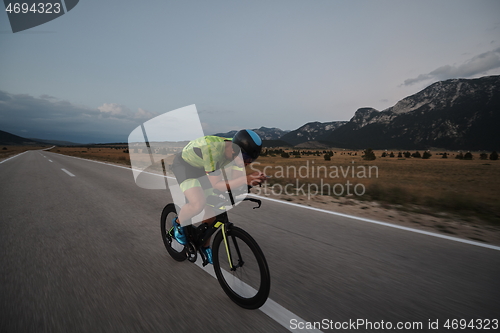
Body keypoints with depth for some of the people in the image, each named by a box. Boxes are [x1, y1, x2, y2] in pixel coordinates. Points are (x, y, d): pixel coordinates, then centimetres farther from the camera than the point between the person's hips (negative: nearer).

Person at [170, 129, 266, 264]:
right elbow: (217, 185, -39)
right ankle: (178, 223, 7)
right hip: (184, 165, -6)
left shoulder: (239, 149, -19)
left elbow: (238, 178, -13)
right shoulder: (212, 149, -40)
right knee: (198, 204, -27)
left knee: (212, 210, 1)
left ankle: (205, 246, 25)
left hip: (202, 169, 6)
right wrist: (245, 179, -50)